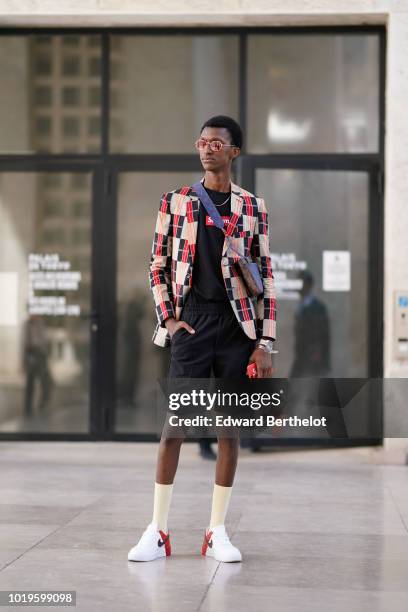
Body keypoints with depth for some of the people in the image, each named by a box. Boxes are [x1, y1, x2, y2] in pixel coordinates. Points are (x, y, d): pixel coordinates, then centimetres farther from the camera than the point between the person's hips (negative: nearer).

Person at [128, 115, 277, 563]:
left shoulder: (252, 207, 7)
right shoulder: (174, 202, 8)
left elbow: (266, 276, 6)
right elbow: (157, 266, 10)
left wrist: (265, 342, 0)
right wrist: (168, 318, -3)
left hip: (238, 325, 1)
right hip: (191, 323, -1)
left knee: (229, 427, 3)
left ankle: (217, 532, 10)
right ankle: (157, 531, 1)